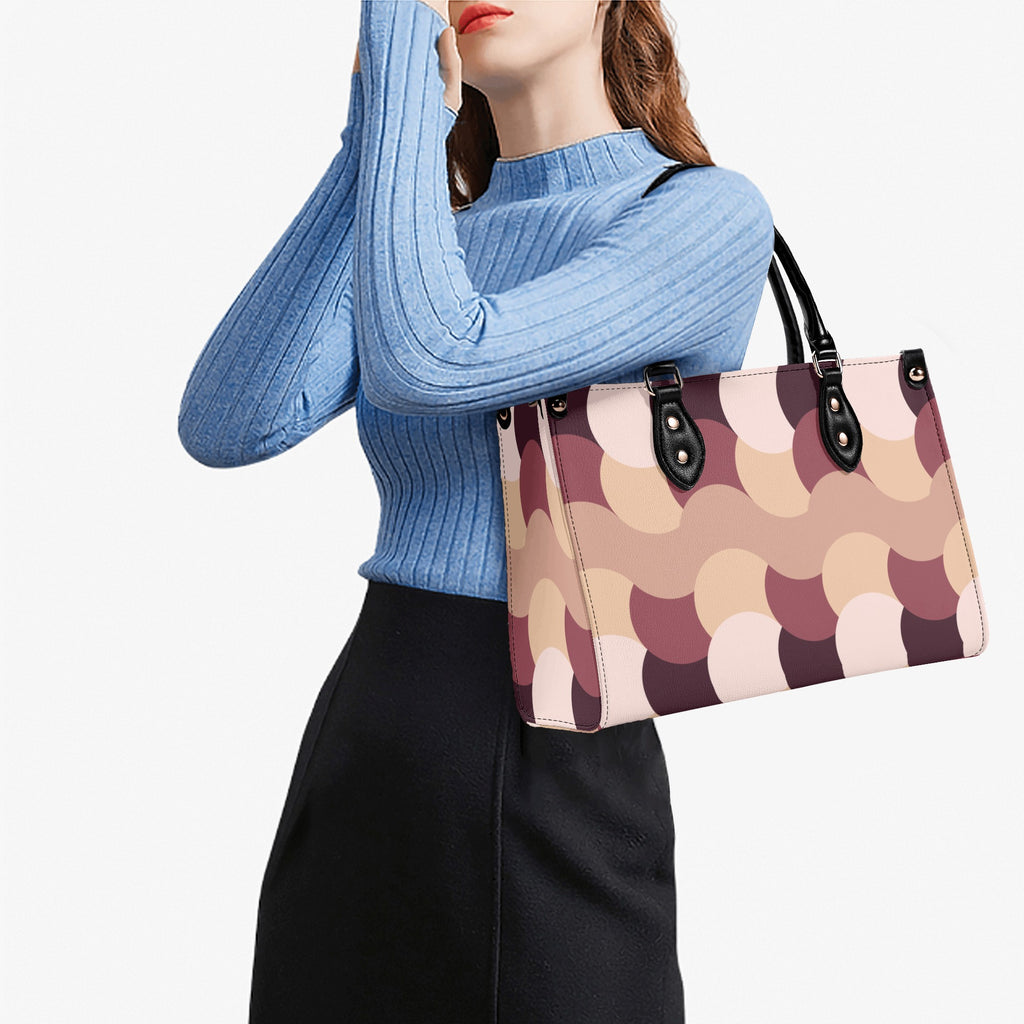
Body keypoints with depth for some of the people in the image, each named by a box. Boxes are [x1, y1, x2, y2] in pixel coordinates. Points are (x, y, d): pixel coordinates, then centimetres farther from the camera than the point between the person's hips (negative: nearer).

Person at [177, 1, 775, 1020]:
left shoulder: (711, 212, -7)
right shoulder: (435, 241, 12)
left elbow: (425, 365, -24)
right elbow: (225, 425, -6)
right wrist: (375, 135, -7)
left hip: (556, 781, -6)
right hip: (352, 765, 6)